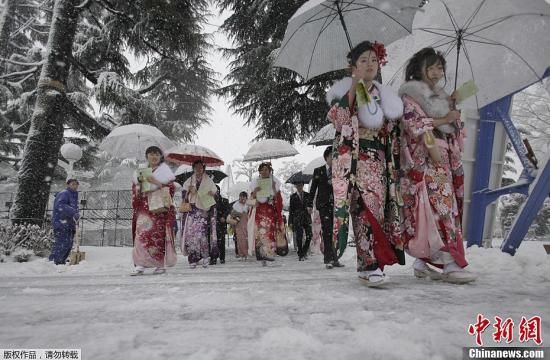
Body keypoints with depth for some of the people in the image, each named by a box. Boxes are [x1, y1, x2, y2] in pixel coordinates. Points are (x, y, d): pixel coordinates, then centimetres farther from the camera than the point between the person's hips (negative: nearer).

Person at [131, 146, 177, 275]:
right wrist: (139, 180, -6)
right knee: (141, 234, -6)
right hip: (144, 208, 4)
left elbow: (171, 187, -4)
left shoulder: (164, 169, 5)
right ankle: (140, 265, -6)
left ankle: (161, 264, 4)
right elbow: (135, 189, 15)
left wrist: (156, 182, -16)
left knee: (159, 235, -4)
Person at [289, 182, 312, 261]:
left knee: (309, 236, -8)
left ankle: (304, 251, 12)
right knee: (299, 237, -3)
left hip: (307, 218, 1)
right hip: (297, 219, -1)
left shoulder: (307, 195, 10)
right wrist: (290, 222, 2)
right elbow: (291, 210, 5)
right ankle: (300, 254, 8)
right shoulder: (293, 196, 6)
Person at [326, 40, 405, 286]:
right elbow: (338, 120, -14)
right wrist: (354, 87, -17)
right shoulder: (344, 91, 5)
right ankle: (371, 264, -14)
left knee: (377, 207, -3)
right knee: (365, 207, -15)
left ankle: (367, 264, 6)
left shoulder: (384, 97, 18)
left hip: (377, 160, 5)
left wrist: (393, 165, 11)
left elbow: (392, 132, 18)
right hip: (352, 159, -4)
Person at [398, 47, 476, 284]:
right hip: (425, 157, -8)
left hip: (446, 156, 8)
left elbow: (453, 127, 29)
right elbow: (413, 120, -10)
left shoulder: (440, 96, 28)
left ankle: (423, 261, 5)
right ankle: (449, 264, -19)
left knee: (443, 205, 2)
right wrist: (442, 120, -11)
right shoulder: (411, 93, 4)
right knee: (439, 204, -17)